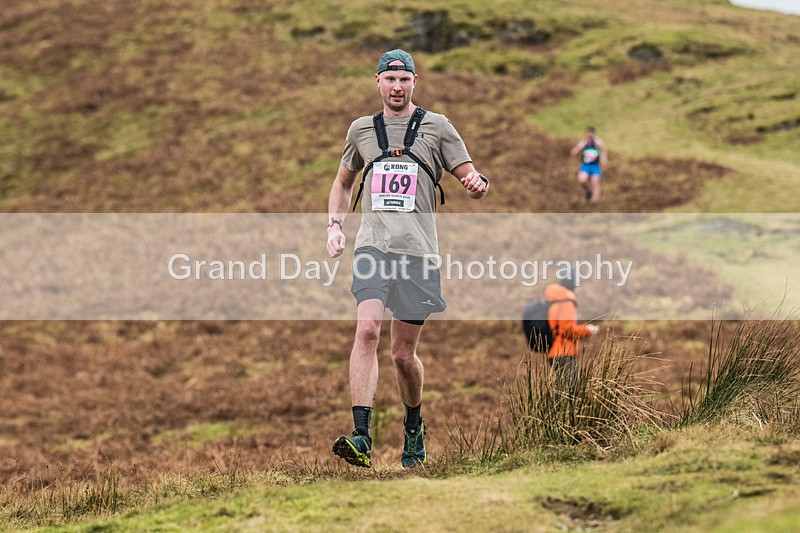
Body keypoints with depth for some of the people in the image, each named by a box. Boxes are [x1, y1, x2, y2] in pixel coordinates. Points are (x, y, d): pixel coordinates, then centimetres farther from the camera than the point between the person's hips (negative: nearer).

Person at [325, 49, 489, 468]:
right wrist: (334, 224, 14)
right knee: (367, 331, -21)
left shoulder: (436, 127, 8)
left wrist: (477, 183, -18)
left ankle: (414, 426, 31)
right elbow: (344, 181, 28)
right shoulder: (361, 129, 15)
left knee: (403, 353, 3)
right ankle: (361, 438, -28)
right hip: (372, 244, 1)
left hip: (418, 250, -1)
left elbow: (469, 176, 6)